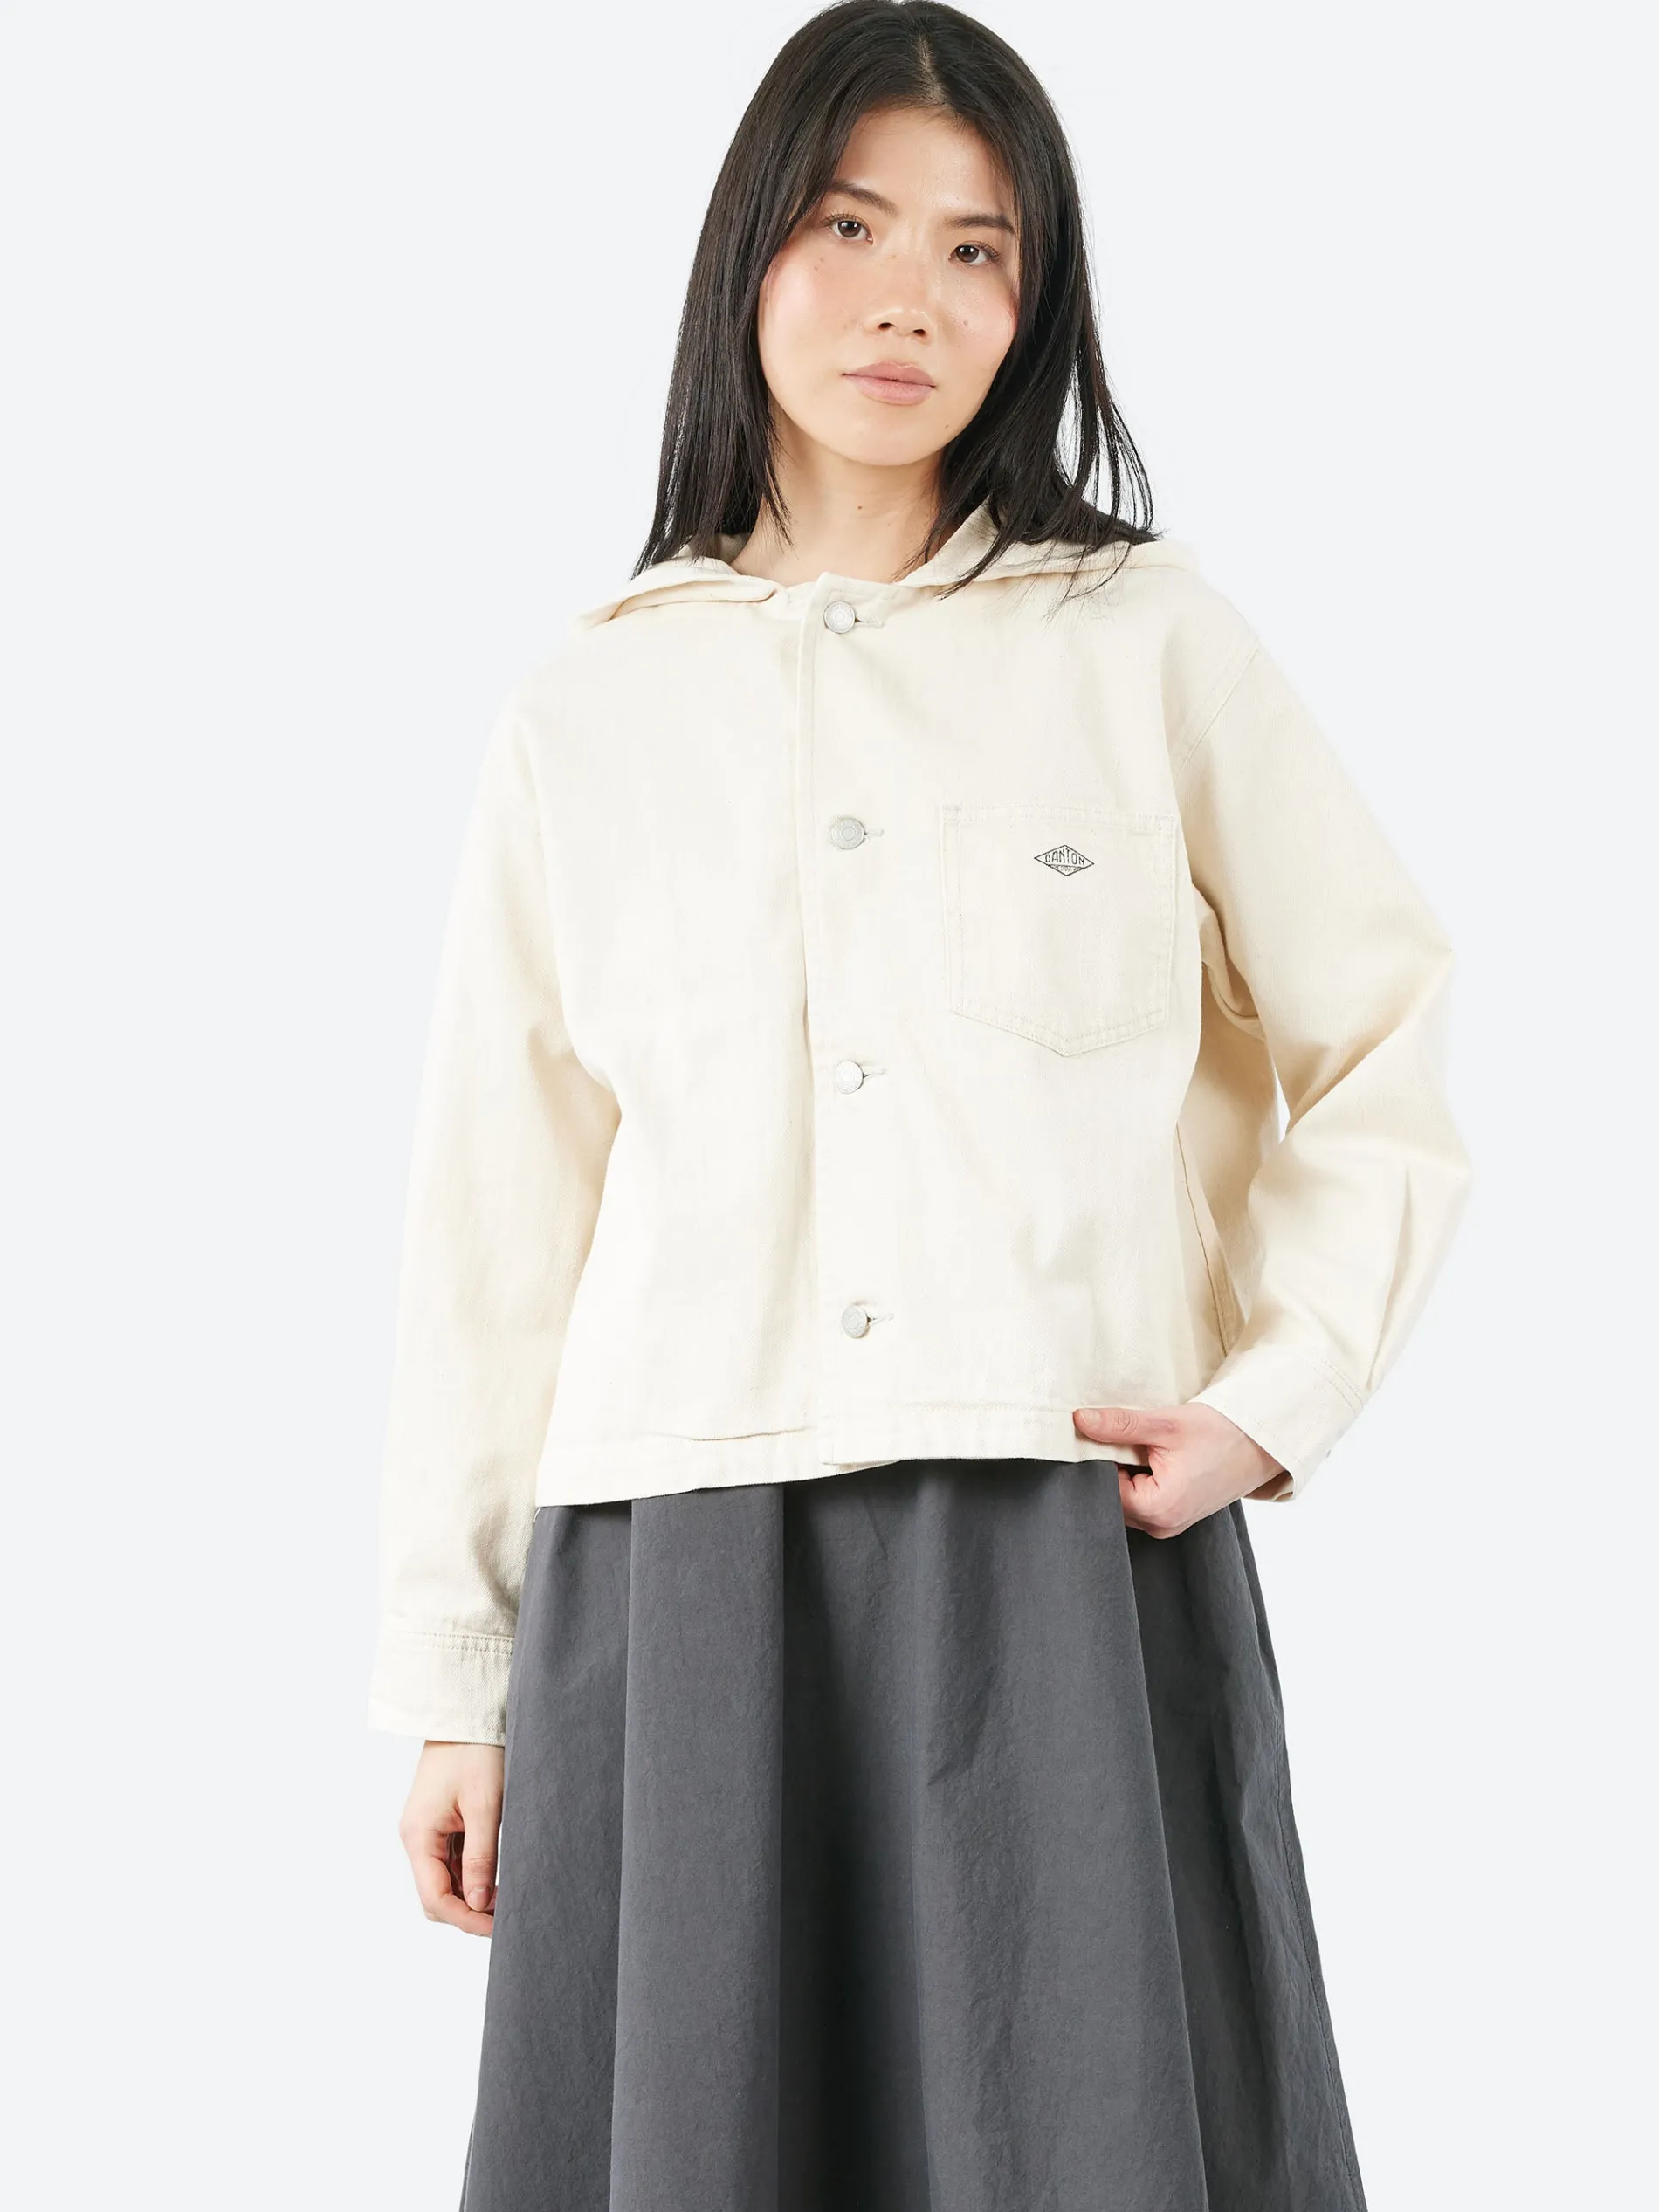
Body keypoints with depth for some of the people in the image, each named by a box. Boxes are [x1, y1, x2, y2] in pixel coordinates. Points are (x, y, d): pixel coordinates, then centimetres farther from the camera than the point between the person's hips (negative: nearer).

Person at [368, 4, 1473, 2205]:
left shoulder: (1152, 640, 5)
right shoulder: (592, 710, 9)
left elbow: (1387, 1055, 10)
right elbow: (498, 1203, 10)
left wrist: (1271, 1398, -3)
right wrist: (452, 1670, 9)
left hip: (1074, 1560, -1)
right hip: (676, 1581, 1)